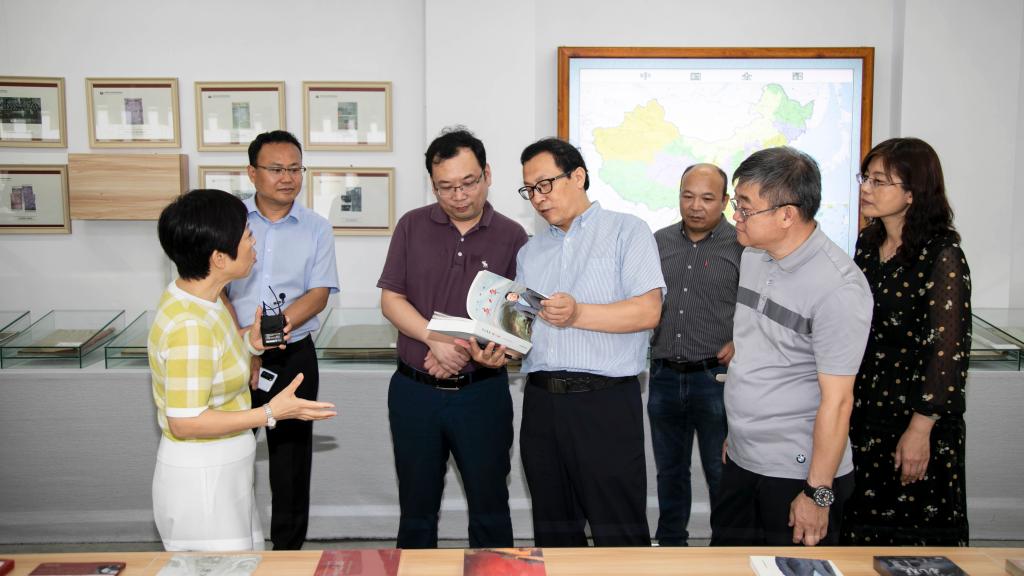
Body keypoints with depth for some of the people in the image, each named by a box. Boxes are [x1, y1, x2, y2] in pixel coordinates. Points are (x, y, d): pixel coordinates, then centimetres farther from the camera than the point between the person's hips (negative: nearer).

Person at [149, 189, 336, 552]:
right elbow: (185, 422, -25)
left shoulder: (201, 297, 2)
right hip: (199, 480, -9)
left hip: (223, 473, 9)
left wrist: (249, 342, 1)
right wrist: (271, 413, -24)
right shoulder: (189, 325, -27)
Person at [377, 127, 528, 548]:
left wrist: (469, 352, -16)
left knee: (490, 509, 10)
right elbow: (391, 299, 0)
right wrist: (436, 339, -16)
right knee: (416, 510, 14)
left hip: (482, 391, -1)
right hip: (414, 390, 1)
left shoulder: (512, 237, -1)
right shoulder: (413, 227, 3)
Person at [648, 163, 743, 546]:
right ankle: (670, 543, 33)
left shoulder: (742, 245, -4)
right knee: (669, 469, 18)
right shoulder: (659, 242, 9)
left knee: (721, 473, 4)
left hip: (716, 376, -4)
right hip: (664, 375, 5)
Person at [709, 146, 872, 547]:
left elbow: (837, 401, -19)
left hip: (798, 473, -7)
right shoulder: (753, 256, 5)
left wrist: (818, 494, -16)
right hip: (741, 461, 7)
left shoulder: (838, 286, -20)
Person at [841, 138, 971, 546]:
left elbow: (947, 349, -18)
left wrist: (920, 429, -19)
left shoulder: (941, 255, -14)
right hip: (863, 413, 7)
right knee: (863, 527, 15)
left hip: (913, 420, -7)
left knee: (913, 534, 5)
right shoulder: (868, 244, 7)